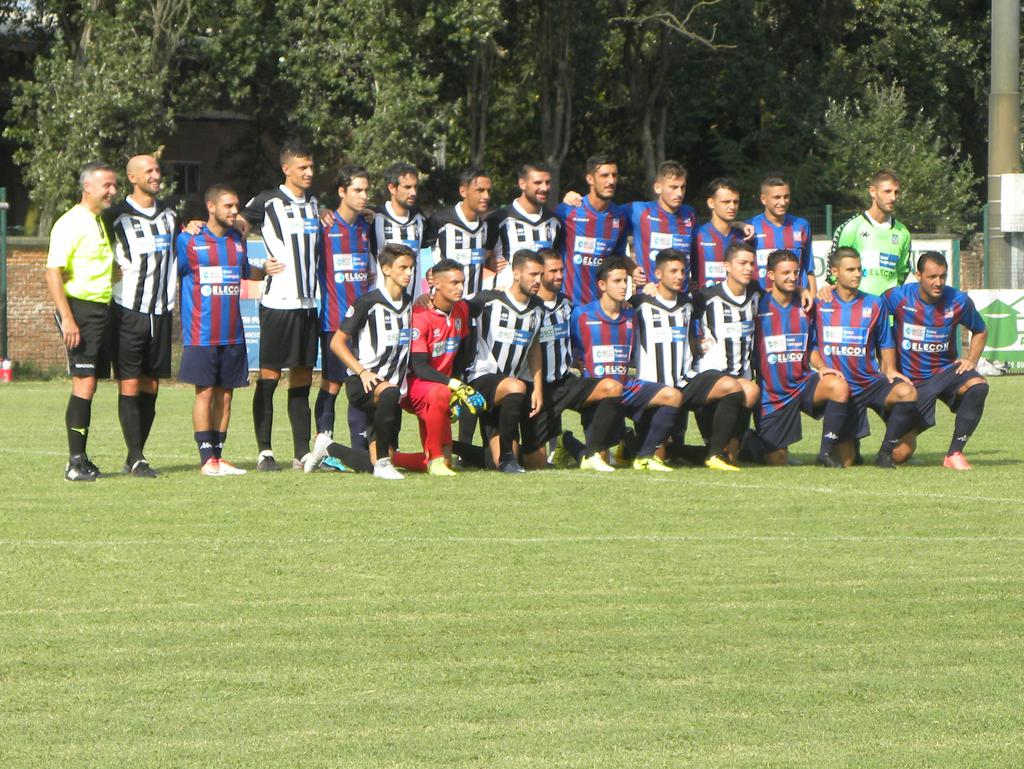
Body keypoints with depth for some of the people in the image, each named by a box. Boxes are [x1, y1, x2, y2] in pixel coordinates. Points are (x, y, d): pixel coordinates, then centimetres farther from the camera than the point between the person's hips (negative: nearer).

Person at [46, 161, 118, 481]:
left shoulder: (102, 223, 17)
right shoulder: (71, 224, -10)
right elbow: (53, 272, -16)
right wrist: (67, 318, -22)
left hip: (102, 309, 8)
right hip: (80, 308, -8)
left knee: (89, 384, 9)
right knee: (84, 383, -13)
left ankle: (80, 459, 13)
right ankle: (76, 462, -12)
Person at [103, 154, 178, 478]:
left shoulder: (169, 215, 14)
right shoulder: (117, 216, -6)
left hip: (161, 312, 6)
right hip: (128, 311, -6)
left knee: (151, 387, 6)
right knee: (130, 386, -8)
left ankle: (135, 456, 13)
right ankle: (136, 459, -9)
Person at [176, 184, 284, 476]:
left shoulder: (237, 240, 12)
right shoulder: (188, 241, -4)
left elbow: (244, 272, 23)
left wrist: (264, 270, 6)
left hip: (232, 335, 5)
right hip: (201, 334, -5)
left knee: (225, 394, 7)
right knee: (205, 392, -5)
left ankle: (218, 456, 13)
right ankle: (206, 459, -3)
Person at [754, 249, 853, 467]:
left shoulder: (805, 307, 6)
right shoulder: (759, 306, -6)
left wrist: (822, 368, -4)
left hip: (803, 382, 3)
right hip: (771, 395, -3)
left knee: (839, 386, -30)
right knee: (777, 462, -3)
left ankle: (826, 453, -20)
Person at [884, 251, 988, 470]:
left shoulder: (959, 301, -6)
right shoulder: (898, 297, -11)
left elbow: (980, 331, 13)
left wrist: (971, 360, -2)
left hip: (947, 370, 1)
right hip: (912, 381, -1)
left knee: (978, 386, -34)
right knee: (899, 455, -9)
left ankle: (954, 454, -21)